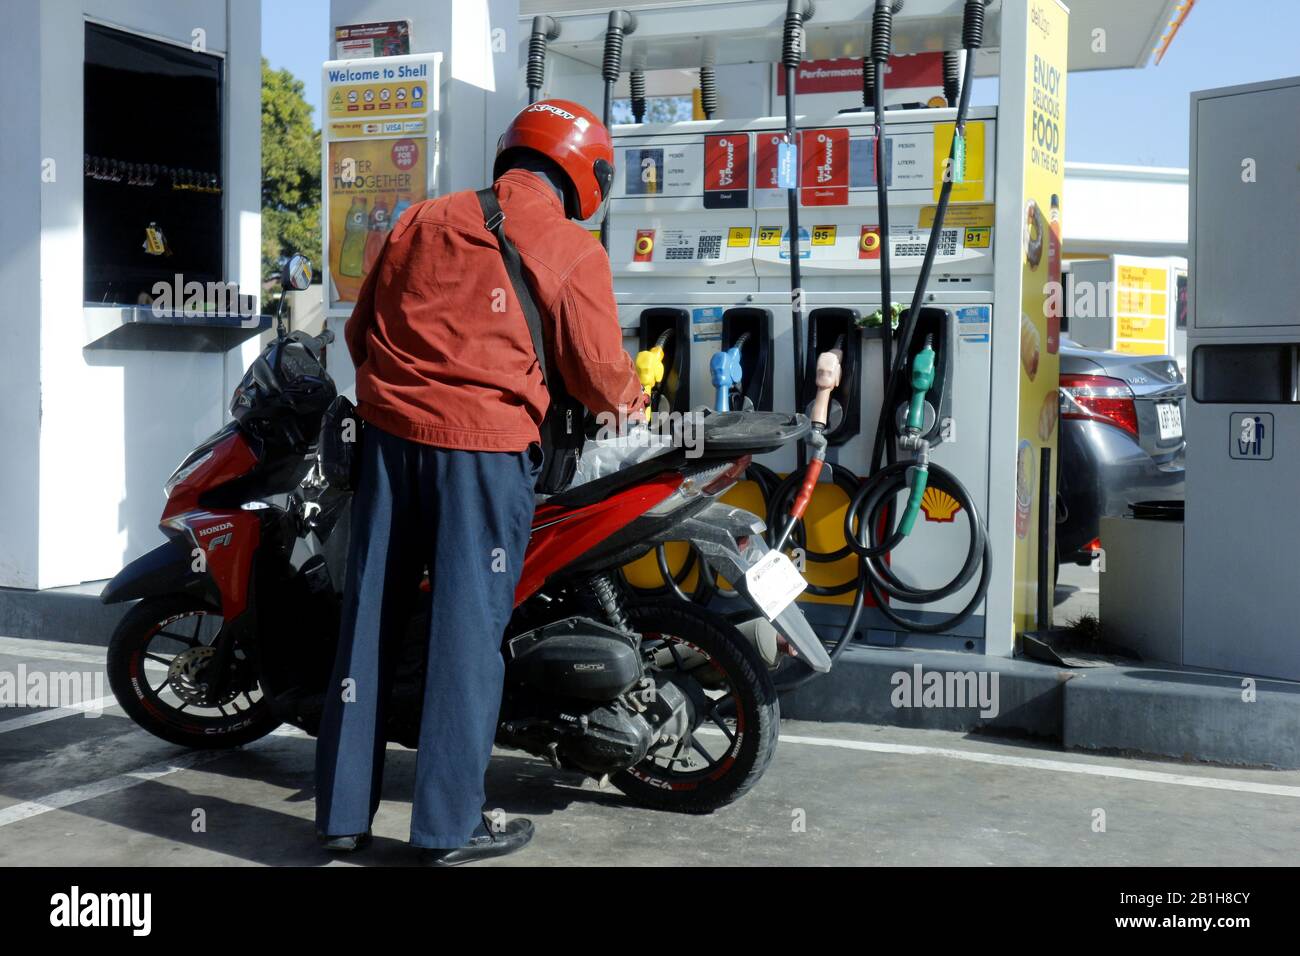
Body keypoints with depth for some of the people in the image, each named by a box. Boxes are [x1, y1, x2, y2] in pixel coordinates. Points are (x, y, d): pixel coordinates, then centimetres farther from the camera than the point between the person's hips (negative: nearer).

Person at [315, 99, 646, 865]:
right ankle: (451, 825, 8)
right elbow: (596, 369, -1)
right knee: (469, 628, 2)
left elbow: (361, 331, 17)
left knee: (369, 620, 10)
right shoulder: (572, 249, -1)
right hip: (485, 449, -4)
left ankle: (343, 810, 19)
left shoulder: (423, 220, 13)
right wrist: (635, 402, 20)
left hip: (392, 435, 5)